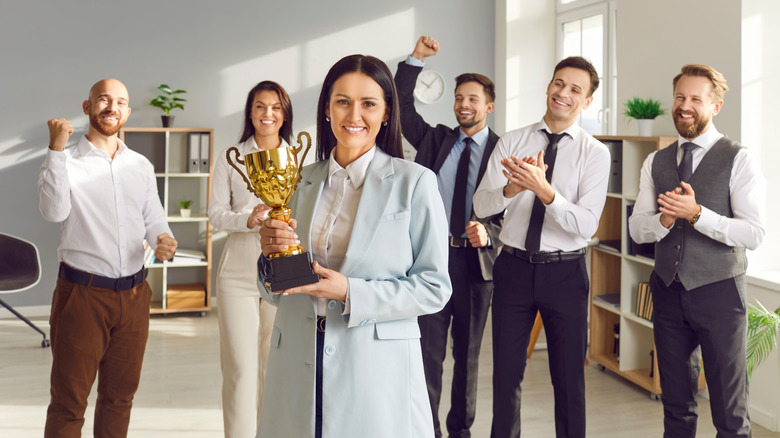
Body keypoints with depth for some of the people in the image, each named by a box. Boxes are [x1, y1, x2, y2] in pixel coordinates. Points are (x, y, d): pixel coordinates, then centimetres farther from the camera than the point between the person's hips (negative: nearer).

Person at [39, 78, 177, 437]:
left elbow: (154, 220, 13)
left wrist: (162, 241, -9)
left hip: (133, 295, 4)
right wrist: (56, 150, -24)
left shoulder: (141, 166, 10)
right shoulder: (66, 162, -3)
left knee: (120, 395, 16)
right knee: (69, 401, 4)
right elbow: (54, 212, -20)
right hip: (82, 295, -4)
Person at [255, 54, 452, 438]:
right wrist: (272, 256, -10)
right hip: (298, 367, 4)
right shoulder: (303, 181, 6)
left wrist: (350, 292, -18)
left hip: (376, 369, -3)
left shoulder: (414, 182, -6)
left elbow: (435, 287, -8)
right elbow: (275, 293, 12)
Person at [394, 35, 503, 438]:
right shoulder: (435, 140, 9)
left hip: (476, 259, -1)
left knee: (468, 352, 12)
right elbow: (401, 107, 3)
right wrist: (415, 60, -3)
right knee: (427, 350, 3)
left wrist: (488, 232, -23)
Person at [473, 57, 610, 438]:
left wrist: (544, 189, -29)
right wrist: (512, 187, -28)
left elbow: (586, 225, -15)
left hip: (565, 271, -1)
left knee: (569, 378, 11)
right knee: (506, 374, 12)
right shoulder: (511, 142, 3)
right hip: (514, 266, 2)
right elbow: (481, 205, -7)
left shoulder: (594, 153, -4)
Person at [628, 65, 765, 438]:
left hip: (719, 291, -4)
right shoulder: (655, 163, 9)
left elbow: (754, 234, -14)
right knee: (676, 406, 15)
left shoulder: (738, 161, -6)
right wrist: (666, 218, -15)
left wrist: (696, 213, -24)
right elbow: (636, 229, 5)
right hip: (668, 291, 4)